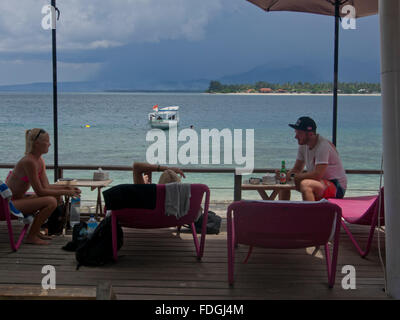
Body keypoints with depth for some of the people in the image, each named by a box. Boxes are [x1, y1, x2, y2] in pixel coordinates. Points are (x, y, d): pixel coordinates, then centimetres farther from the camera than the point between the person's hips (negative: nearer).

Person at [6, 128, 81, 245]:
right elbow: (39, 191, -22)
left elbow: (46, 186, 7)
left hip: (19, 198, 10)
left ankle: (36, 231, 16)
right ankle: (31, 237, -11)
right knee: (51, 201, -24)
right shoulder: (29, 162, -23)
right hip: (10, 203, -10)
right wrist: (64, 192, -17)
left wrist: (66, 188, -3)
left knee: (56, 196, 9)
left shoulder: (40, 161, 6)